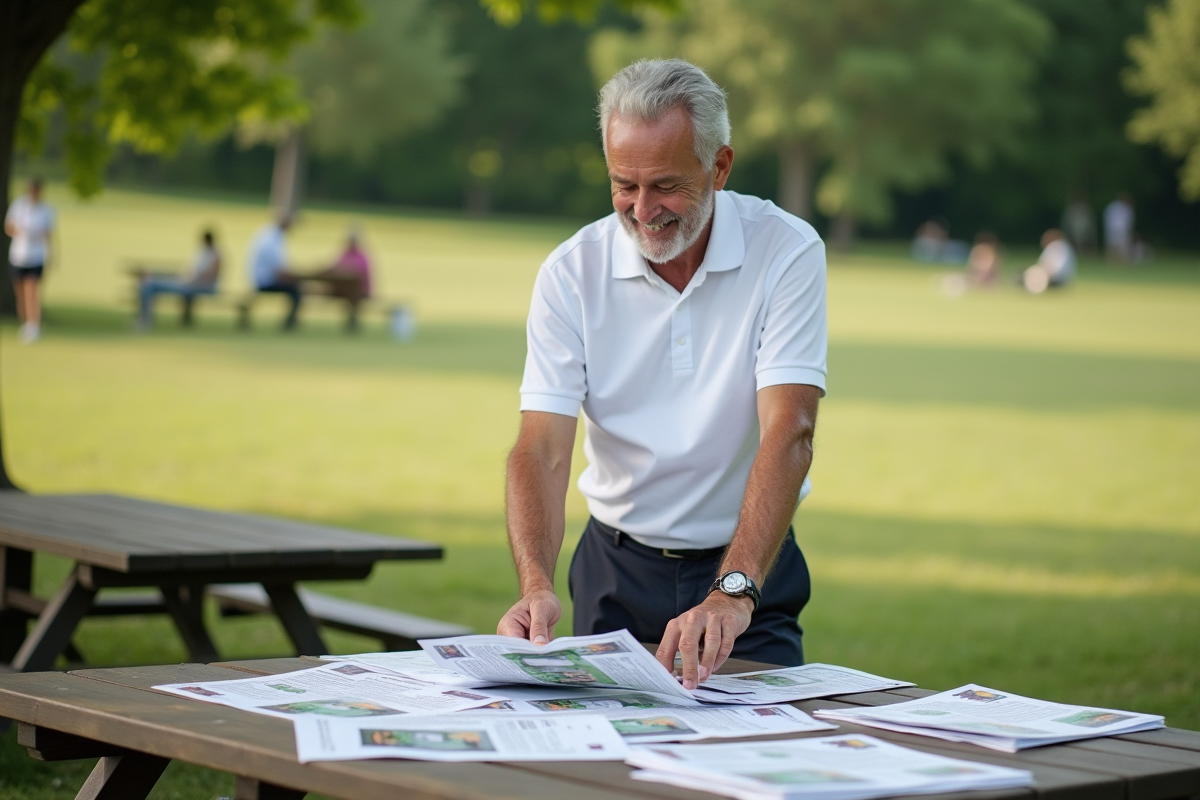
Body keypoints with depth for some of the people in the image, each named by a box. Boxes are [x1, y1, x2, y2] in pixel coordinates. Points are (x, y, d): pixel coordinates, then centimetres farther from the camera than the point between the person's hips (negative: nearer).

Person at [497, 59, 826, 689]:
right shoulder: (571, 272, -6)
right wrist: (536, 586, -32)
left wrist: (733, 593, -35)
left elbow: (788, 435, -22)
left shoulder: (787, 252, -12)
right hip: (617, 568, 2)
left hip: (750, 566, -1)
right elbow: (542, 449, -13)